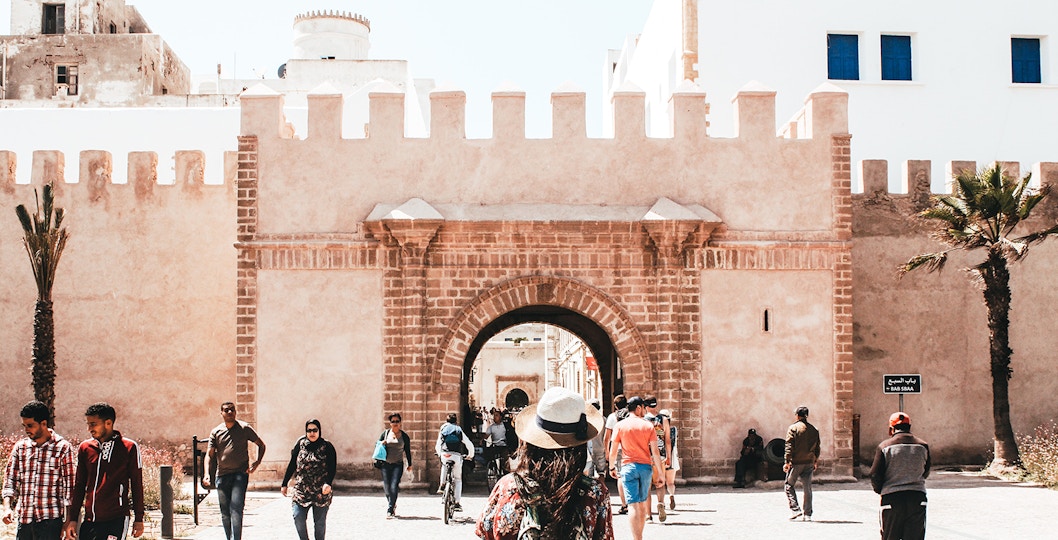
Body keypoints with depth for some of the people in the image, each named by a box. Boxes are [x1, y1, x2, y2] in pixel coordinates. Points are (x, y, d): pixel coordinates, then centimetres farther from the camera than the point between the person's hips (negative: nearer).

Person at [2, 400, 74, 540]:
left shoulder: (63, 448, -3)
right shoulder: (20, 447, 9)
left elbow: (69, 486, -2)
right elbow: (10, 479, 11)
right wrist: (7, 507, -5)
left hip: (50, 519, -4)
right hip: (23, 519, 4)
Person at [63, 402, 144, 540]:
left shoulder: (129, 448, -1)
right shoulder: (85, 448, 10)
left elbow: (137, 486, 4)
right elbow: (79, 486, 16)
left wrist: (138, 519, 3)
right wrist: (72, 519, 12)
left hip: (116, 519, -4)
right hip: (90, 520, 5)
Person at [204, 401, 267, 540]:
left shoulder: (244, 428, 3)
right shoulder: (216, 432, 9)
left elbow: (261, 445, 12)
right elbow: (210, 454, 6)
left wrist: (257, 462, -2)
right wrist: (207, 474, -9)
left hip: (240, 473, -3)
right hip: (222, 475, 3)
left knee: (236, 509, -16)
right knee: (225, 513, 9)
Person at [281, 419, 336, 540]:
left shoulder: (327, 447, 1)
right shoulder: (300, 444, 7)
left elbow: (332, 468, -4)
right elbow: (292, 465, 13)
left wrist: (328, 483, -22)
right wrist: (284, 484, 12)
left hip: (321, 492, -1)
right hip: (301, 490, 2)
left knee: (319, 522, 3)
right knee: (298, 518, -11)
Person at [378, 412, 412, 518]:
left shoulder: (404, 436, 4)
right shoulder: (385, 433, 7)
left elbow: (407, 451, 11)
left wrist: (409, 465, 12)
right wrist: (381, 444, -10)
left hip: (398, 465, -2)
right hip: (386, 464, 2)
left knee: (394, 487, -14)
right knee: (386, 487, 2)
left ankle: (390, 510, -14)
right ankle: (392, 505, 27)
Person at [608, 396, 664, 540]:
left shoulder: (620, 425, 1)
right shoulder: (648, 426, 1)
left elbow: (613, 451, 0)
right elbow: (655, 452, -1)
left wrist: (612, 467, 17)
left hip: (628, 467, -1)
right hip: (646, 466, 2)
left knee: (634, 505, -6)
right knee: (642, 504, 15)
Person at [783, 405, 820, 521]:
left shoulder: (793, 428, -6)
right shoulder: (814, 430, 8)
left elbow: (789, 446, -11)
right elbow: (817, 448, 14)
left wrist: (787, 462, -10)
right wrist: (815, 461, 25)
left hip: (796, 462, -4)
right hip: (809, 463, 4)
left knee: (789, 486, 8)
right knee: (808, 488, 8)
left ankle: (795, 509, -5)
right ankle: (807, 514, 7)